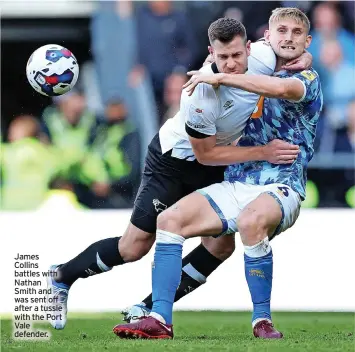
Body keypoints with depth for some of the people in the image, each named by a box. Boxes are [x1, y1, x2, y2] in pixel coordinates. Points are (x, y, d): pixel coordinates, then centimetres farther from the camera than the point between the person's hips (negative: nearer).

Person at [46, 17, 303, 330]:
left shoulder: (262, 58, -25)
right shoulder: (201, 94, -38)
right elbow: (206, 154, -24)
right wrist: (264, 152, -27)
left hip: (211, 169, 6)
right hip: (173, 160, -6)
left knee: (221, 245, -4)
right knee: (135, 247, -3)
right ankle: (62, 276, 20)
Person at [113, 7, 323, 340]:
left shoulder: (307, 79, -2)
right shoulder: (255, 77, 18)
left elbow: (282, 88, -28)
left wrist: (220, 77, -22)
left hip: (281, 188, -7)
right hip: (235, 185, 7)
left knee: (251, 220, -39)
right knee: (170, 219, -12)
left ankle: (262, 321, -24)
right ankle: (160, 319, -15)